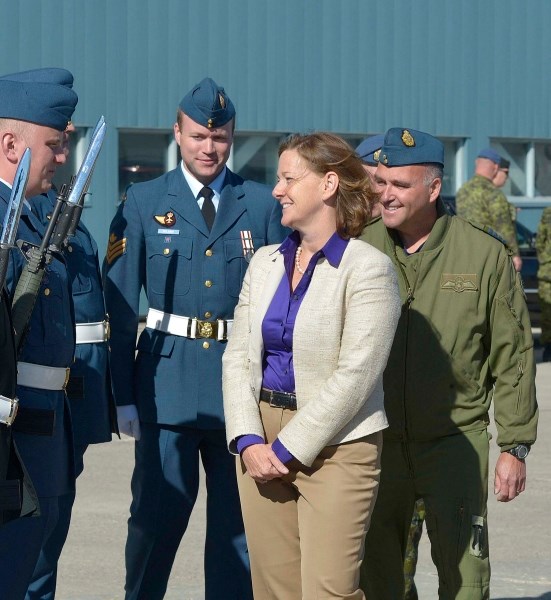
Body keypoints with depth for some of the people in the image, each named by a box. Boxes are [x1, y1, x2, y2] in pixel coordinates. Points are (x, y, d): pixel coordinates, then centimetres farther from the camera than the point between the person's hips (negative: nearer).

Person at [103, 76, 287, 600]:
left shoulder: (263, 205, 7)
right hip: (167, 380, -1)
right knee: (157, 515, -1)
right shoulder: (143, 203, 3)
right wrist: (123, 394, -5)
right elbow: (120, 305, 1)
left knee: (238, 518, 7)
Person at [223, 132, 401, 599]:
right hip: (262, 445, 6)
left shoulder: (368, 269, -8)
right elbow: (238, 356, 9)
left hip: (335, 447, -6)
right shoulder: (265, 263, 13)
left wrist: (288, 450, -13)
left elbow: (354, 376, -14)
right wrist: (248, 441, -5)